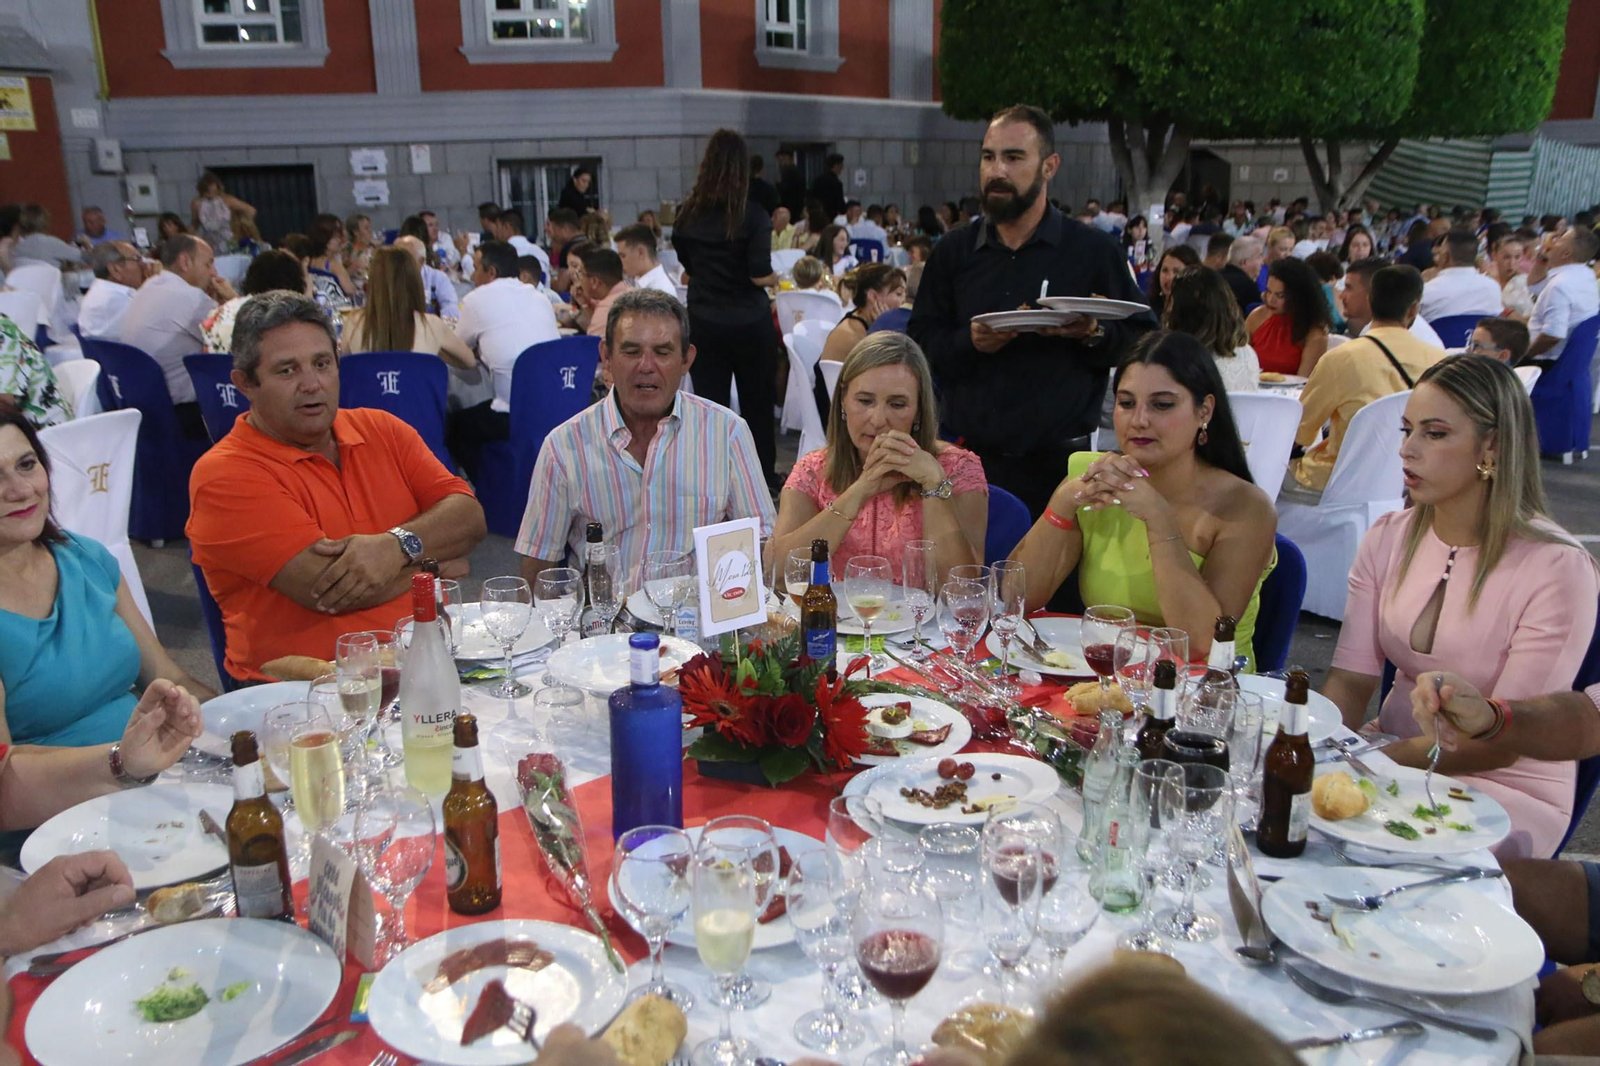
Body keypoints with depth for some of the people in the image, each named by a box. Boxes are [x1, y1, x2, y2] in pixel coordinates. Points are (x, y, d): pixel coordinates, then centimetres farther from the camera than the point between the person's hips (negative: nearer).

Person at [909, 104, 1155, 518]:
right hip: (970, 458, 2)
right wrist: (969, 343, -13)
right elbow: (919, 341, 6)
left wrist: (1095, 335, -16)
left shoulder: (1095, 250, 3)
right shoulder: (953, 252, 10)